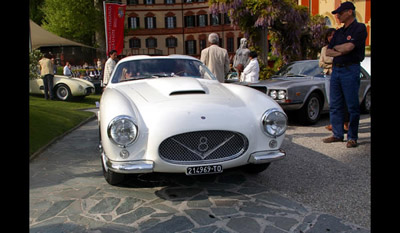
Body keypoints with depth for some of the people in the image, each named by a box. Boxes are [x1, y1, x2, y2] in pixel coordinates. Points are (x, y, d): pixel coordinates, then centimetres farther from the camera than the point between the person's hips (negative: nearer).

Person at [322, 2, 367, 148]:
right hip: (336, 70, 7)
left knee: (352, 106, -3)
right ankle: (337, 134, 15)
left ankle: (352, 137, 4)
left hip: (350, 70, -7)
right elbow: (328, 52, 13)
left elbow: (349, 47, -17)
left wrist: (336, 47, 3)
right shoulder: (339, 32, 19)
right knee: (335, 105, 7)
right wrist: (341, 52, -6)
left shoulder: (359, 28, -3)